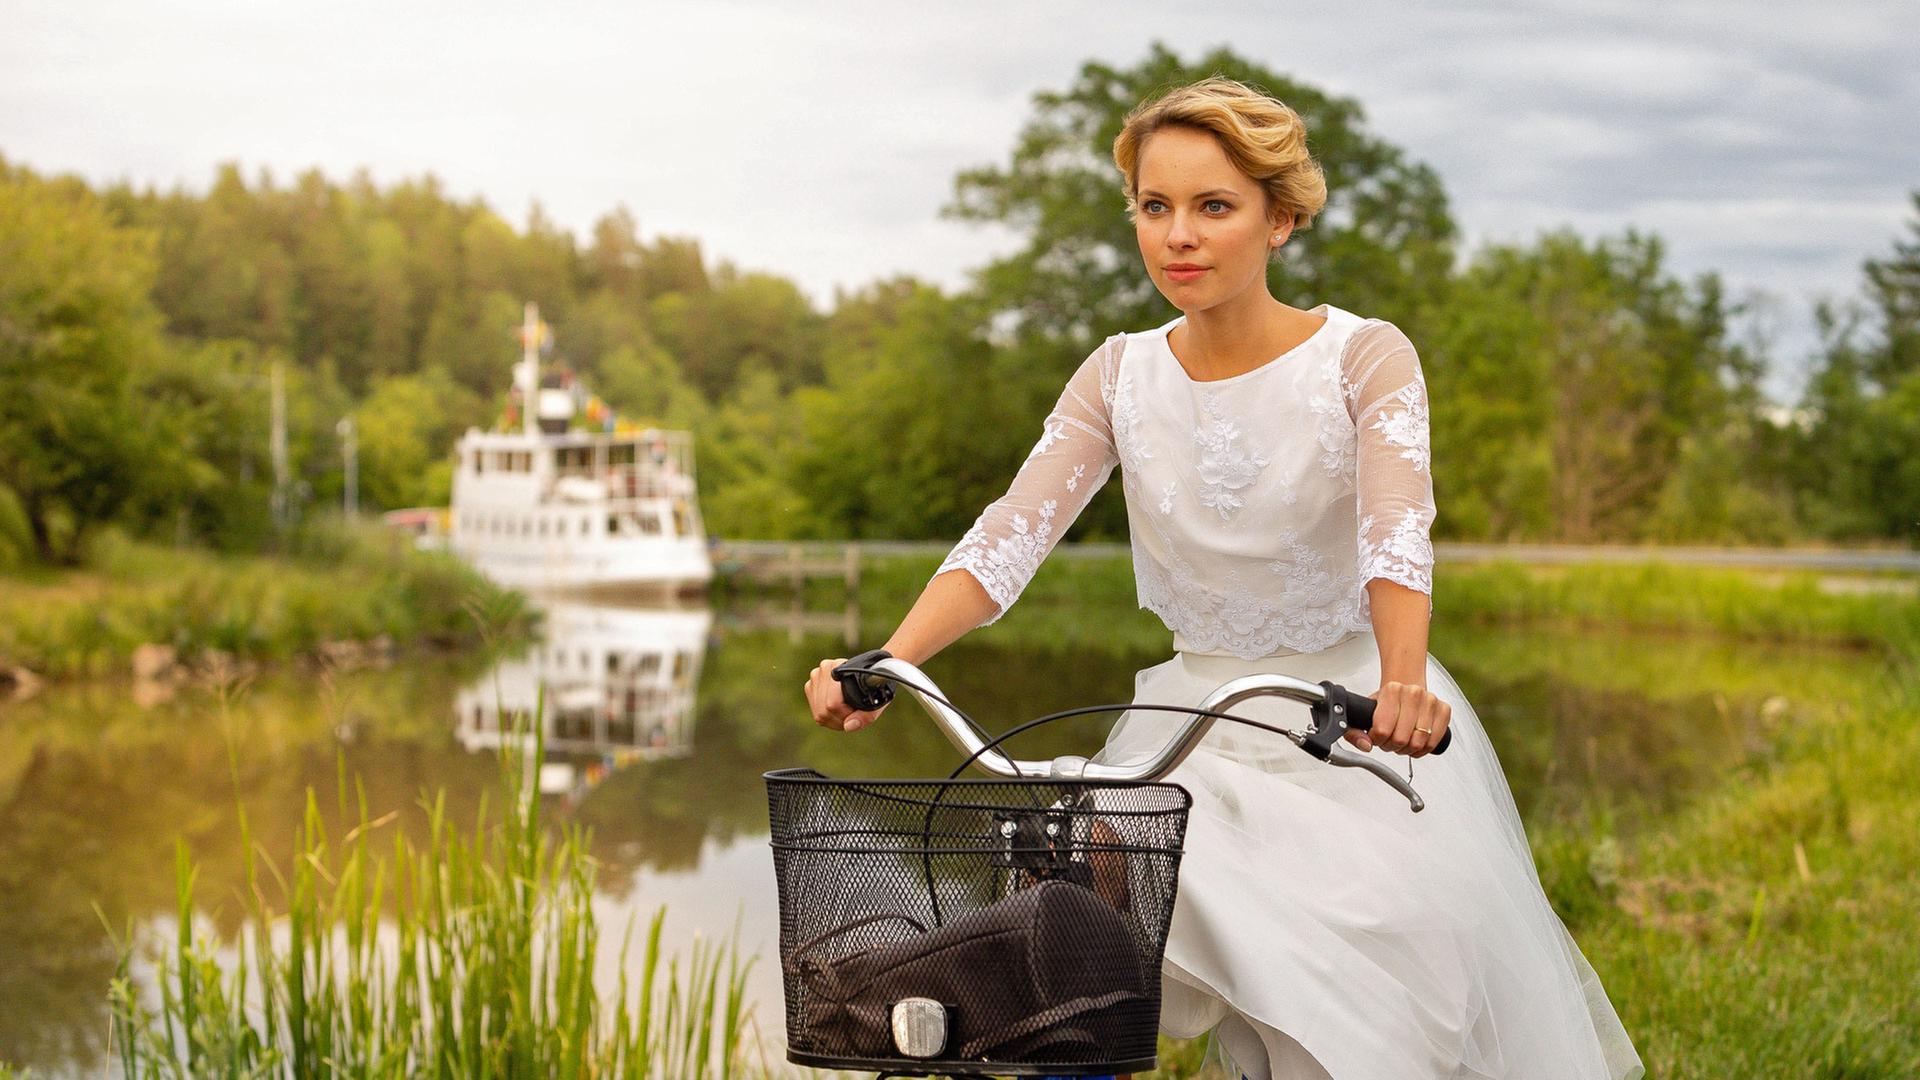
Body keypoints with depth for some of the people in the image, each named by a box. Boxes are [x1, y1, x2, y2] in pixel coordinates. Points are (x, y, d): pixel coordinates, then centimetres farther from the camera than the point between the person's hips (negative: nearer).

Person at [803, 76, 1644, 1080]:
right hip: (1194, 729, 3)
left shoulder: (1362, 357, -10)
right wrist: (887, 660, -28)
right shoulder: (1121, 375, 0)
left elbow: (1397, 534, -26)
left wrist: (1401, 682, -46)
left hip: (1355, 731, -2)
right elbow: (1008, 535, -11)